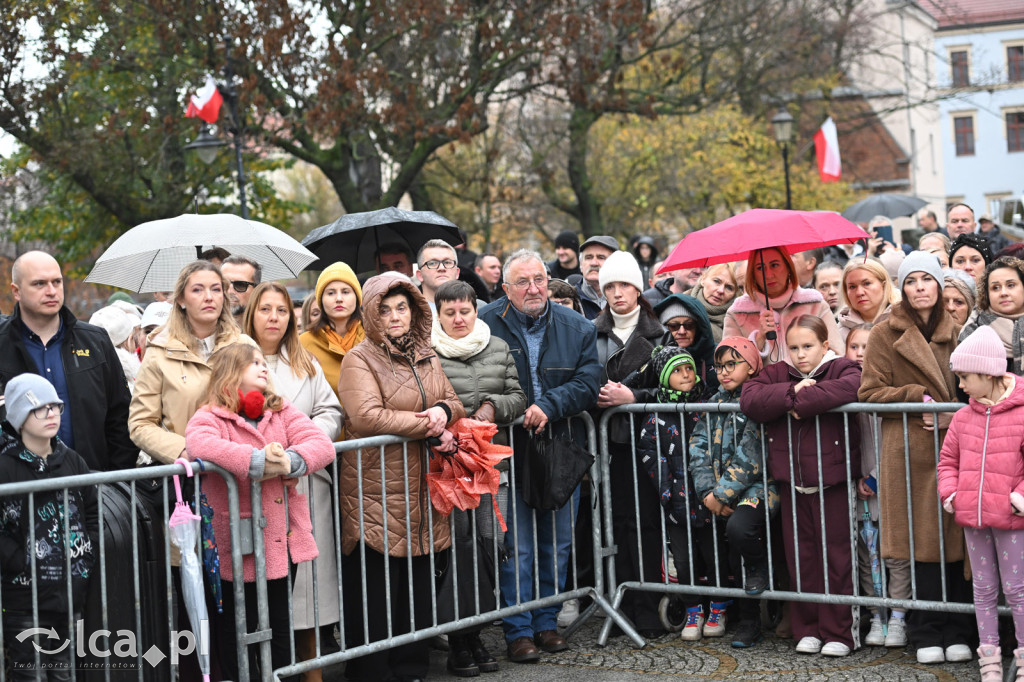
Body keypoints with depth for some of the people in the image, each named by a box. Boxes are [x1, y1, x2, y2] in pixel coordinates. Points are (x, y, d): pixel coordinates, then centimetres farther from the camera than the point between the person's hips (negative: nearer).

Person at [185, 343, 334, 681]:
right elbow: (199, 446, -30)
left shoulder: (282, 413, 10)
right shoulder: (208, 418, -6)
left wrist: (289, 461, -24)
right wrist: (258, 461, -34)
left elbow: (321, 444, -4)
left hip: (281, 542, 5)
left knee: (280, 626, 15)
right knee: (236, 629, 7)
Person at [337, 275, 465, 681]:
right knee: (378, 587, -3)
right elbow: (366, 417, -20)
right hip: (376, 491, -6)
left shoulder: (427, 358, 15)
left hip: (421, 488, 6)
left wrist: (444, 410, -9)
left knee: (420, 583, 10)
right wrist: (428, 427, -16)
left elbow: (454, 404, 16)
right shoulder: (359, 360, -7)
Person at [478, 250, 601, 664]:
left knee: (557, 542, 11)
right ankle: (518, 630, 6)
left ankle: (546, 622, 23)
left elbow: (588, 382, -2)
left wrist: (549, 405, -16)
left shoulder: (577, 328, 6)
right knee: (516, 544, -2)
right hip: (509, 449, -3)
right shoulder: (486, 326, -4)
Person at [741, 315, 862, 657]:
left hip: (832, 480, -4)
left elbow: (848, 389, -26)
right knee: (800, 555, 8)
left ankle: (838, 632, 10)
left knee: (835, 556, 1)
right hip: (792, 482, 4)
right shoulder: (777, 374, 9)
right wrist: (792, 392, -20)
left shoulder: (842, 369, -1)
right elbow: (749, 398, -8)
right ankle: (808, 629, 19)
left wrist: (801, 403, -21)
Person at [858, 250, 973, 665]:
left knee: (955, 539, 0)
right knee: (921, 541, -2)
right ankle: (927, 634, 7)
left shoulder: (953, 332, 13)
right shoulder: (886, 334, 3)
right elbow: (870, 392, 0)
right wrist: (918, 398, -11)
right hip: (909, 448, -3)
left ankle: (956, 632, 9)